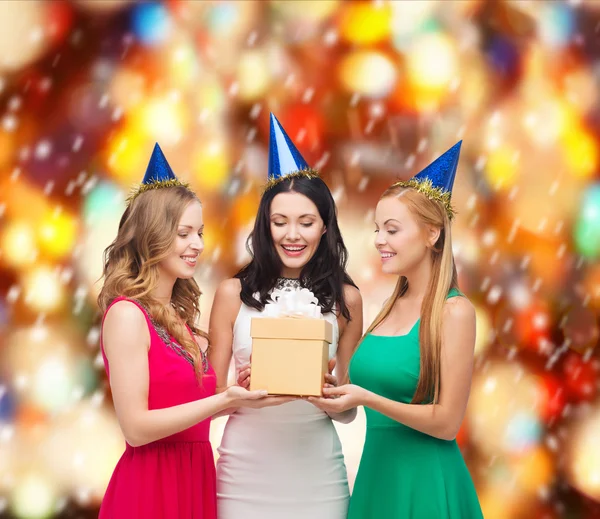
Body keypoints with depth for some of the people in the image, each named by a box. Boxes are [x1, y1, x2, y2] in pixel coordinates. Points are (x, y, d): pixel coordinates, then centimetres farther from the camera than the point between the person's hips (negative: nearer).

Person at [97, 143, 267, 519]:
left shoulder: (178, 317, 12)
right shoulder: (127, 314, -13)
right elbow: (136, 427, -19)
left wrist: (238, 396, -1)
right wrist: (224, 400, -22)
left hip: (195, 477, 8)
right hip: (151, 485, -8)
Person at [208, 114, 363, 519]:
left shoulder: (345, 299, -1)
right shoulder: (234, 293, -3)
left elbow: (348, 412, 4)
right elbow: (211, 393, 2)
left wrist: (331, 390, -17)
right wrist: (243, 388, -18)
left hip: (316, 474, 1)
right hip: (245, 472, 0)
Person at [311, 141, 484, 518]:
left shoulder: (454, 311, -12)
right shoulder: (394, 304, 9)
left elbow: (447, 423, -15)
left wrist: (366, 398, -25)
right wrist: (328, 388, -3)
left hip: (424, 478, -7)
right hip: (377, 469, 7)